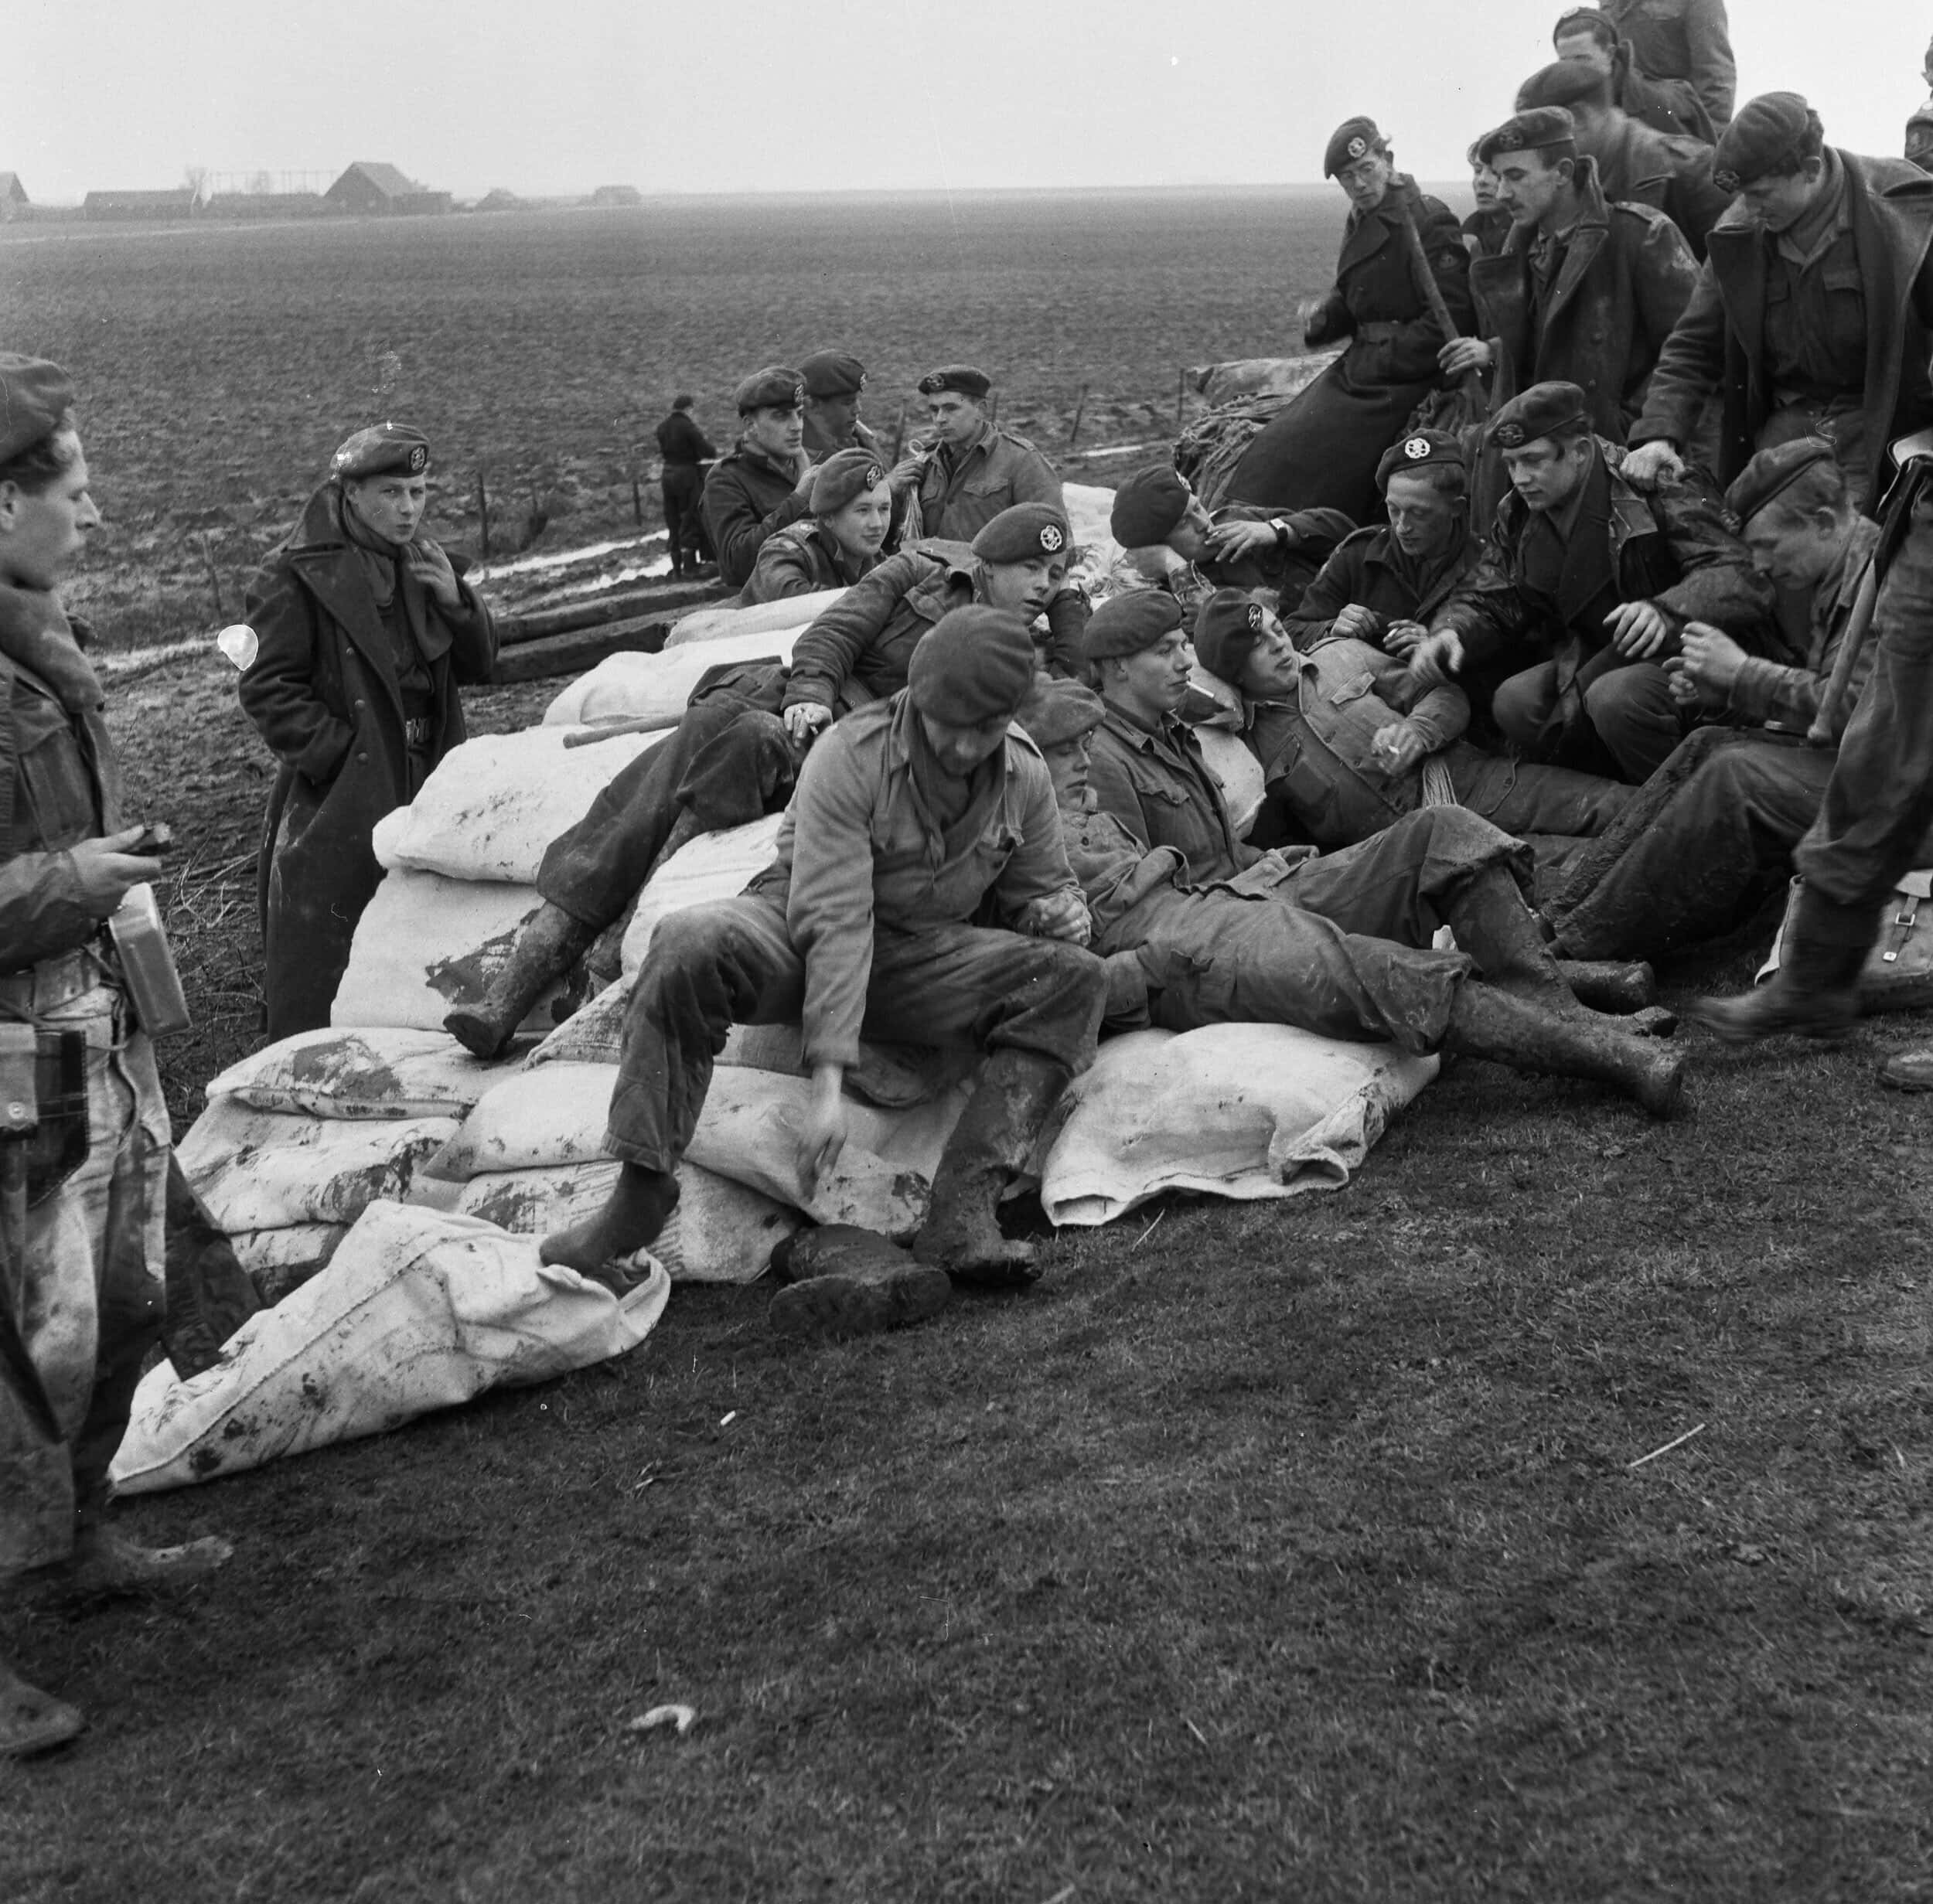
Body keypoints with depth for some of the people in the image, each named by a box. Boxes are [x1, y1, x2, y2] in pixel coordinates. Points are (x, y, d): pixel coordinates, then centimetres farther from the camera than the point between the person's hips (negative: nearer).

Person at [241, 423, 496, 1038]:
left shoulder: (424, 565, 11)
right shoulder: (298, 576, -9)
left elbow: (479, 665, 11)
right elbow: (267, 689, -11)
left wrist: (455, 601, -7)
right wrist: (339, 751, -17)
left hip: (423, 791, 6)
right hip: (338, 800, -6)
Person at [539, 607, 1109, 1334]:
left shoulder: (1025, 776, -2)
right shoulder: (849, 758, -20)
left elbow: (1044, 886, 14)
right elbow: (834, 923, -26)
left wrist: (1059, 911, -14)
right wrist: (828, 1082, -33)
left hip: (922, 953, 4)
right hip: (796, 935, -4)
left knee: (1076, 980, -20)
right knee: (691, 945, -36)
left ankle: (962, 1207, -32)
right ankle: (639, 1196, -27)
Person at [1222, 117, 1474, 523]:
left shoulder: (1429, 221, -12)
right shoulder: (1359, 222, 14)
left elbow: (1451, 316, -17)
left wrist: (1382, 360, -17)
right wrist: (1324, 322, 0)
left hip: (1403, 379, -9)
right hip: (1359, 366, 9)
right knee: (1277, 447, -1)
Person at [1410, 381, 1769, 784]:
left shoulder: (1657, 488, -15)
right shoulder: (1519, 515, 6)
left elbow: (1737, 577, -24)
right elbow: (1487, 602, 9)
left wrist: (1666, 612, -45)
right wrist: (1449, 634, -16)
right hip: (1596, 661, 6)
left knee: (1617, 698, -35)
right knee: (1513, 702, -20)